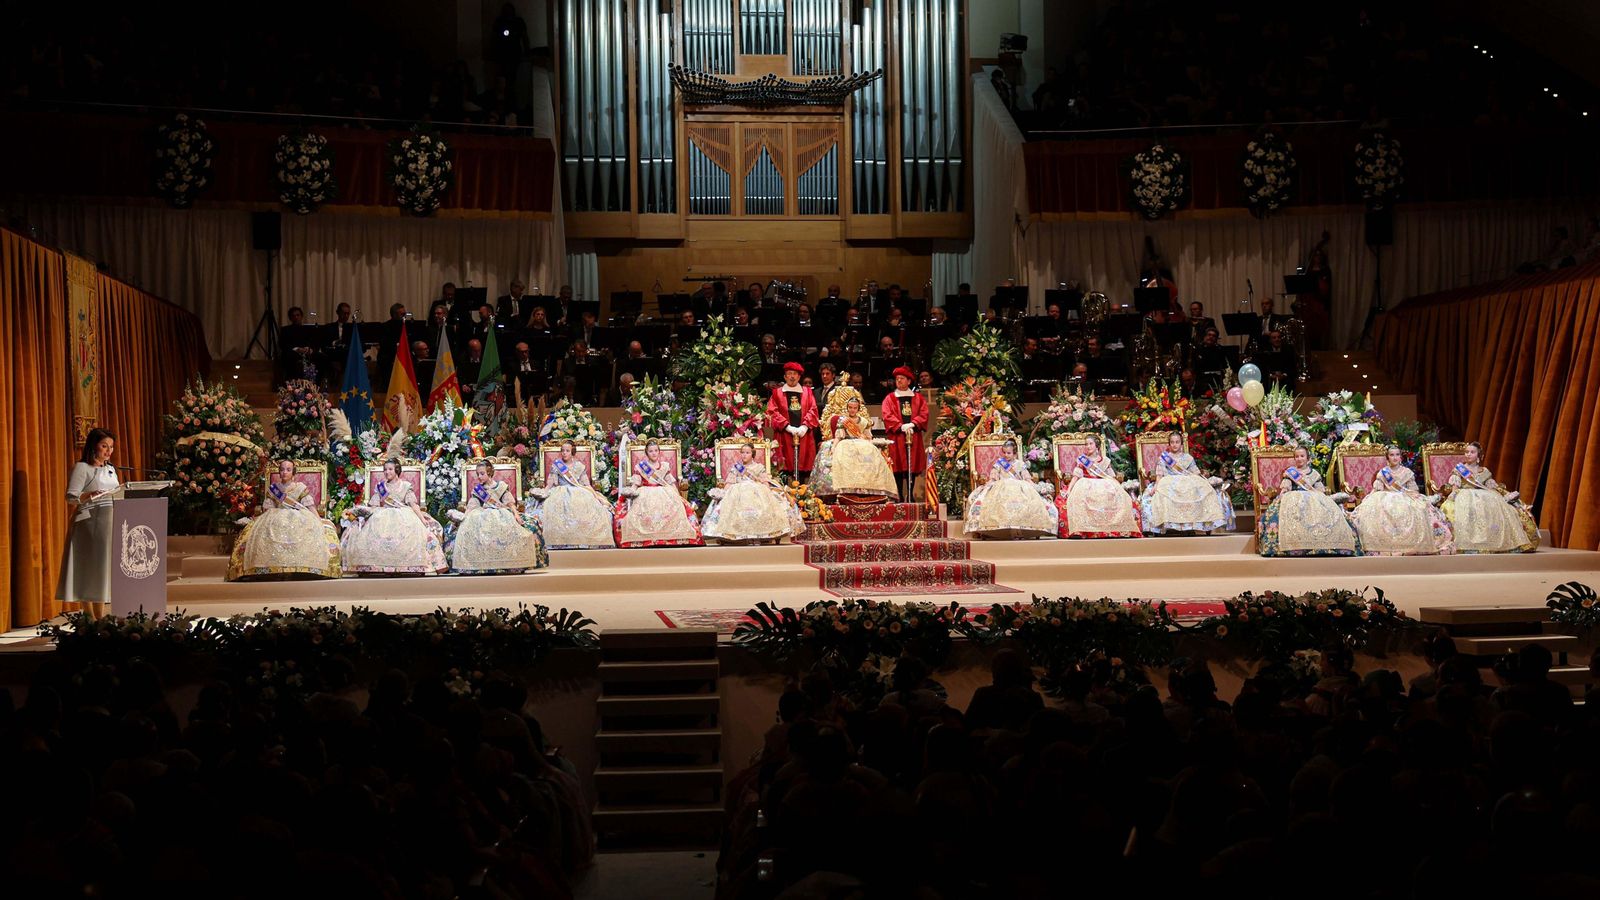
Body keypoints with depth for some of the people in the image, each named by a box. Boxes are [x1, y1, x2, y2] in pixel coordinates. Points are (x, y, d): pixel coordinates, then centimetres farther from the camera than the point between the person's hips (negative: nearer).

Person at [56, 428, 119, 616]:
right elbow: (71, 496, -11)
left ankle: (101, 619, 7)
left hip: (111, 522, 7)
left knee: (105, 569, 5)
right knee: (90, 570, -6)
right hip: (90, 521, -7)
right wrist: (90, 495, -27)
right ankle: (91, 622, -6)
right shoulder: (82, 468, -4)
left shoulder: (110, 469, 18)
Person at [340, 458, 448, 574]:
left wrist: (422, 519, -13)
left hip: (403, 517, -1)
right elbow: (374, 507, 13)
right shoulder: (380, 487, 15)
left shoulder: (405, 486, 10)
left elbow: (413, 504, -1)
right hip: (383, 517, 2)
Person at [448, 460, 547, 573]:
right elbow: (471, 506, 8)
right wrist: (464, 516, -4)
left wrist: (515, 514, -7)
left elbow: (510, 502, 5)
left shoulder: (501, 485, 8)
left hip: (502, 515, -1)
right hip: (484, 517, 1)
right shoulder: (477, 489, 12)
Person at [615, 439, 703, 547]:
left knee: (677, 508, -22)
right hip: (645, 495, -2)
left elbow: (671, 483, 16)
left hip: (664, 494, 2)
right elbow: (635, 483, 4)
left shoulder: (665, 466, 15)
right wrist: (631, 493, -13)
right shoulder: (640, 467, 9)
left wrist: (676, 495, 6)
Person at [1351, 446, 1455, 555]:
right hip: (1386, 502, -1)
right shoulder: (1382, 473, 10)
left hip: (1405, 502, 1)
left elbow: (1413, 491, 9)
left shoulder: (1407, 472, 10)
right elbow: (1376, 490, 6)